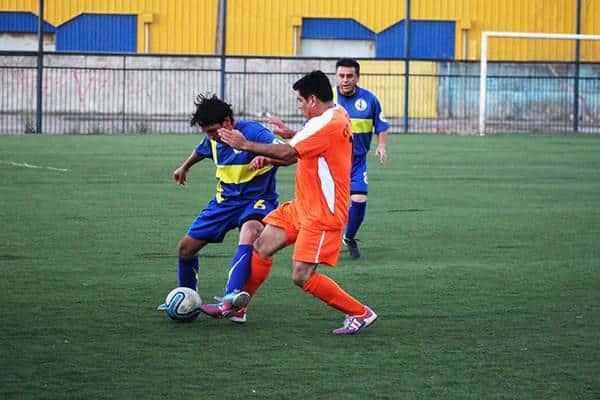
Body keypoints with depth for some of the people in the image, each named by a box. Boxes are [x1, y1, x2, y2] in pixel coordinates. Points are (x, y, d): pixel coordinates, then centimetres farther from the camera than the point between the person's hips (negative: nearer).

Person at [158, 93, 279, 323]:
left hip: (256, 199, -7)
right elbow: (201, 151, 26)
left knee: (250, 232, -40)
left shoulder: (252, 132, -22)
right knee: (186, 248, 5)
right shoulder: (213, 140, 0)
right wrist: (184, 167, 44)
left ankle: (230, 300, -55)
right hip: (226, 200, 7)